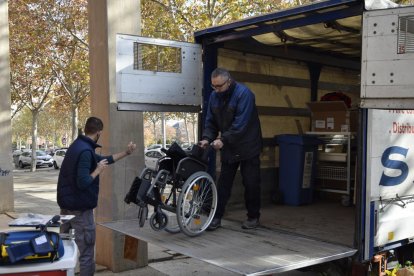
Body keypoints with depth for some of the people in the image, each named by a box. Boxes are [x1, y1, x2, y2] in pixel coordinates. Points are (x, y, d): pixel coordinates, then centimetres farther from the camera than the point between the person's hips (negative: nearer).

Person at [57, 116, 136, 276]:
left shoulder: (78, 145, 10)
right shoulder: (85, 151, -21)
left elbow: (101, 160, 19)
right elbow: (83, 182, -28)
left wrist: (126, 153, 22)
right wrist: (98, 170, -13)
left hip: (66, 204, 10)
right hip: (80, 207, -10)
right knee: (86, 252, -1)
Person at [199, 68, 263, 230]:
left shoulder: (243, 93, -19)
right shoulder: (214, 96, 1)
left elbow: (240, 124, -26)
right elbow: (210, 121, 6)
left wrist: (223, 139, -30)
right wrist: (207, 138, -11)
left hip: (247, 147, -5)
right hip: (228, 147, 6)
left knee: (251, 183, 2)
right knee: (223, 183, 6)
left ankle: (253, 217, 17)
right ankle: (217, 217, 11)